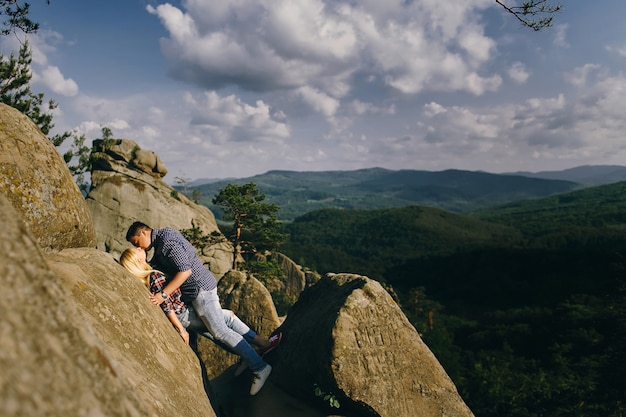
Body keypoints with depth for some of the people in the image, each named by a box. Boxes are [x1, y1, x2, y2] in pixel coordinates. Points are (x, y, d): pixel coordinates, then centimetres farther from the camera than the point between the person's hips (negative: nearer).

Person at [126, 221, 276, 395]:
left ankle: (259, 367, -7)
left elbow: (185, 270, -25)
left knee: (219, 331, -10)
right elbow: (153, 267, 23)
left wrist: (163, 294, -23)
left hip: (200, 288, -11)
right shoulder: (162, 237, 15)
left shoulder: (166, 242, -18)